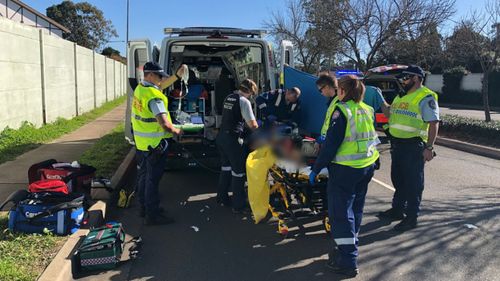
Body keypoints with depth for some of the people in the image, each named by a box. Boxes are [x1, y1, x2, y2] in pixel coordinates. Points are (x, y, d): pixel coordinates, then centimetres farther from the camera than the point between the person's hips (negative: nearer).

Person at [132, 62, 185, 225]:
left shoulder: (140, 88, 5)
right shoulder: (154, 96, -23)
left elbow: (161, 86, 22)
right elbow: (164, 124, -30)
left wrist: (177, 75, 15)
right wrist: (176, 131, -12)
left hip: (141, 143, 9)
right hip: (155, 144, -9)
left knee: (143, 176, 19)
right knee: (153, 179, -1)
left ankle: (144, 207, 33)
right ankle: (152, 215, 9)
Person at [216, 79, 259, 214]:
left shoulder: (228, 98, 12)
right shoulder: (244, 101, -11)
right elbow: (252, 124, -14)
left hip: (221, 136, 8)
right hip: (233, 139, -8)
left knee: (225, 167, 21)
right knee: (238, 172, 1)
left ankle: (222, 198, 32)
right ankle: (238, 206, 7)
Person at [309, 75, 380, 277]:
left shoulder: (342, 110, -15)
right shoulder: (366, 110, 8)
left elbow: (331, 143, -18)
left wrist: (316, 169, -13)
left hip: (345, 169, -8)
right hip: (367, 167, 8)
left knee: (341, 212, -1)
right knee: (355, 208, 19)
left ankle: (348, 261, 1)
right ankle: (350, 247, 34)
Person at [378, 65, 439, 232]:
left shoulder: (426, 97, -11)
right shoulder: (401, 96, 16)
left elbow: (434, 123, -17)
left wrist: (429, 147, -22)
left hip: (413, 146, -9)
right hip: (397, 144, 9)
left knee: (413, 182, 0)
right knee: (398, 179, 18)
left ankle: (411, 217, 9)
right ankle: (397, 210, 33)